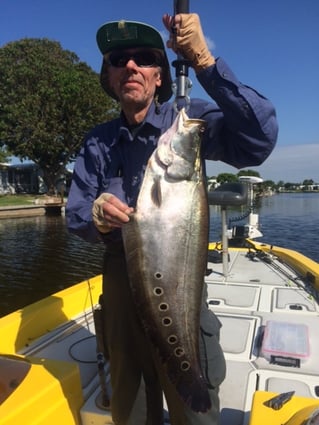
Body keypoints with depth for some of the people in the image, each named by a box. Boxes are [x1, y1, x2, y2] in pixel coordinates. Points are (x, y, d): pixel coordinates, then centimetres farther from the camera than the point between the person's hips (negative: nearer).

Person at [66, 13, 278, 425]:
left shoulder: (189, 120, -9)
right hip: (119, 281, 4)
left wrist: (203, 60, -31)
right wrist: (96, 216, -24)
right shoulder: (97, 141, 3)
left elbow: (258, 139, -26)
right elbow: (74, 213, -1)